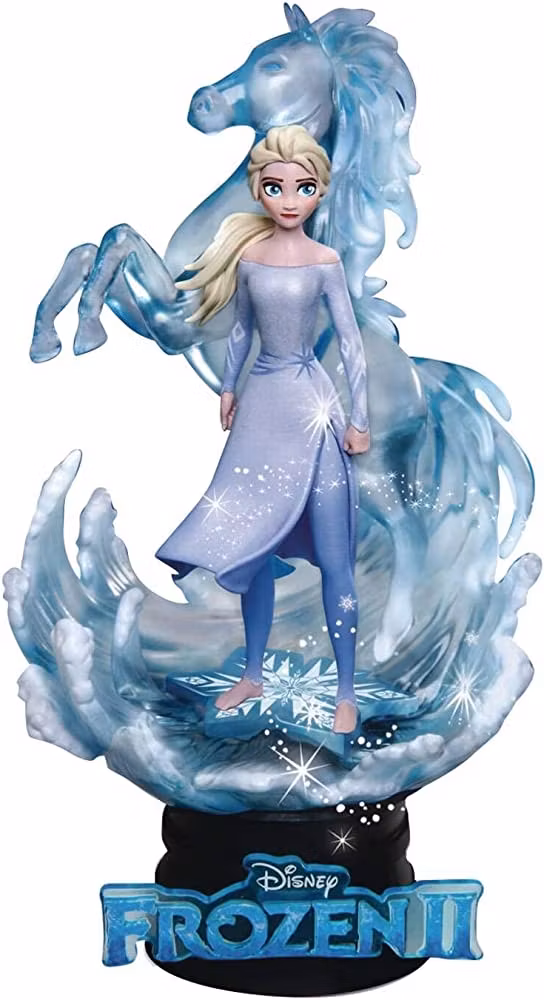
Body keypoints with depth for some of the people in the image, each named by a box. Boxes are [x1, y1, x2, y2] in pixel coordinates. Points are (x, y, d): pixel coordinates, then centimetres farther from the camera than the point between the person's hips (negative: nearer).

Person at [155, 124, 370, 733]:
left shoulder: (325, 261, -5)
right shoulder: (247, 254, 5)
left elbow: (351, 342, -4)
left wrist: (358, 420, -7)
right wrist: (228, 389, 19)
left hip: (313, 409, -4)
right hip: (261, 408, 4)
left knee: (331, 559, -1)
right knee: (253, 546, 11)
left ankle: (346, 693, 12)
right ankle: (252, 675, 28)